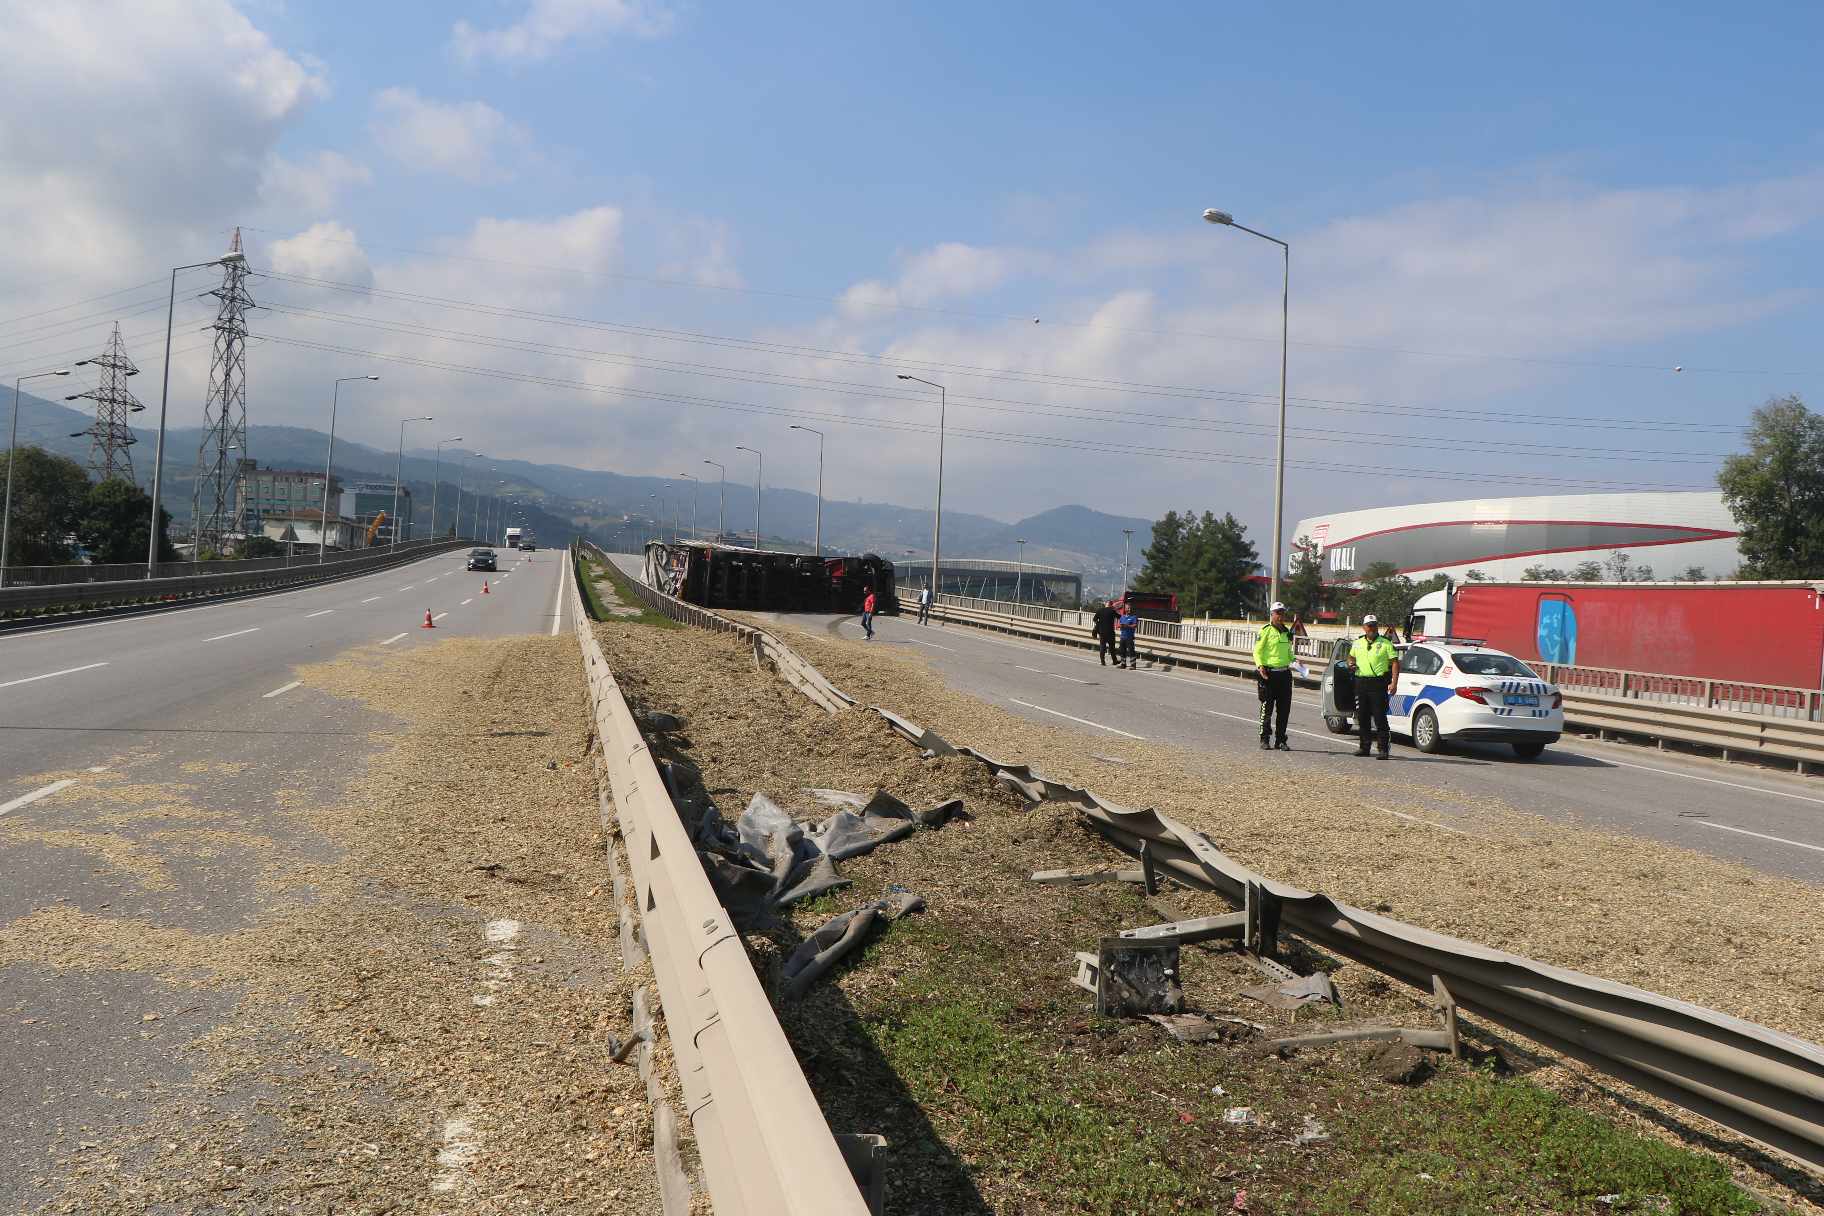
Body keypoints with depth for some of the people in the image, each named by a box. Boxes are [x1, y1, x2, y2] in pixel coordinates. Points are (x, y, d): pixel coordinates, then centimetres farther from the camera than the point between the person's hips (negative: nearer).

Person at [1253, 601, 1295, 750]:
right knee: (1267, 708, -2)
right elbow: (1257, 651, -7)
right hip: (1269, 674, -6)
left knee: (1284, 709, 6)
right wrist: (1260, 666, -21)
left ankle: (1280, 740, 13)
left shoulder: (1287, 631, 16)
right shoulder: (1265, 630, -5)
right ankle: (1265, 739, 5)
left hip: (1285, 673, 6)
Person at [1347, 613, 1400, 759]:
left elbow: (1395, 663, -5)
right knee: (1362, 717, 10)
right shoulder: (1357, 643, 14)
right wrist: (1351, 663, 3)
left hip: (1378, 683, -5)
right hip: (1361, 682, 5)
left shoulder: (1385, 644, -2)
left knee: (1380, 717, -7)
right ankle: (1364, 747, 20)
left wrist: (1394, 683, -16)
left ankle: (1383, 749, -4)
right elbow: (1351, 657, 29)